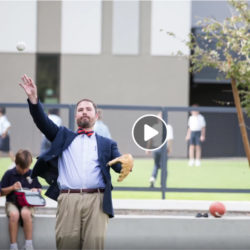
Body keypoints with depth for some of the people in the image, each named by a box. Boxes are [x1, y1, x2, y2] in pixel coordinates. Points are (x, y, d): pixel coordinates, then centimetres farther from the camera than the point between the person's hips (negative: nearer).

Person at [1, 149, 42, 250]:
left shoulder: (32, 174, 6)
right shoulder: (9, 174, 2)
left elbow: (39, 190, 15)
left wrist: (36, 191, -8)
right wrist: (12, 188, -13)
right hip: (12, 202, -1)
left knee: (26, 213, -35)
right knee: (14, 214, -35)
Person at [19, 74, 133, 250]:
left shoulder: (107, 144, 22)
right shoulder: (63, 136, 24)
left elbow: (119, 165, 8)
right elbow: (43, 122, 10)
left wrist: (127, 164, -18)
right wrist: (34, 99, -7)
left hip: (96, 201, 0)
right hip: (68, 200, 0)